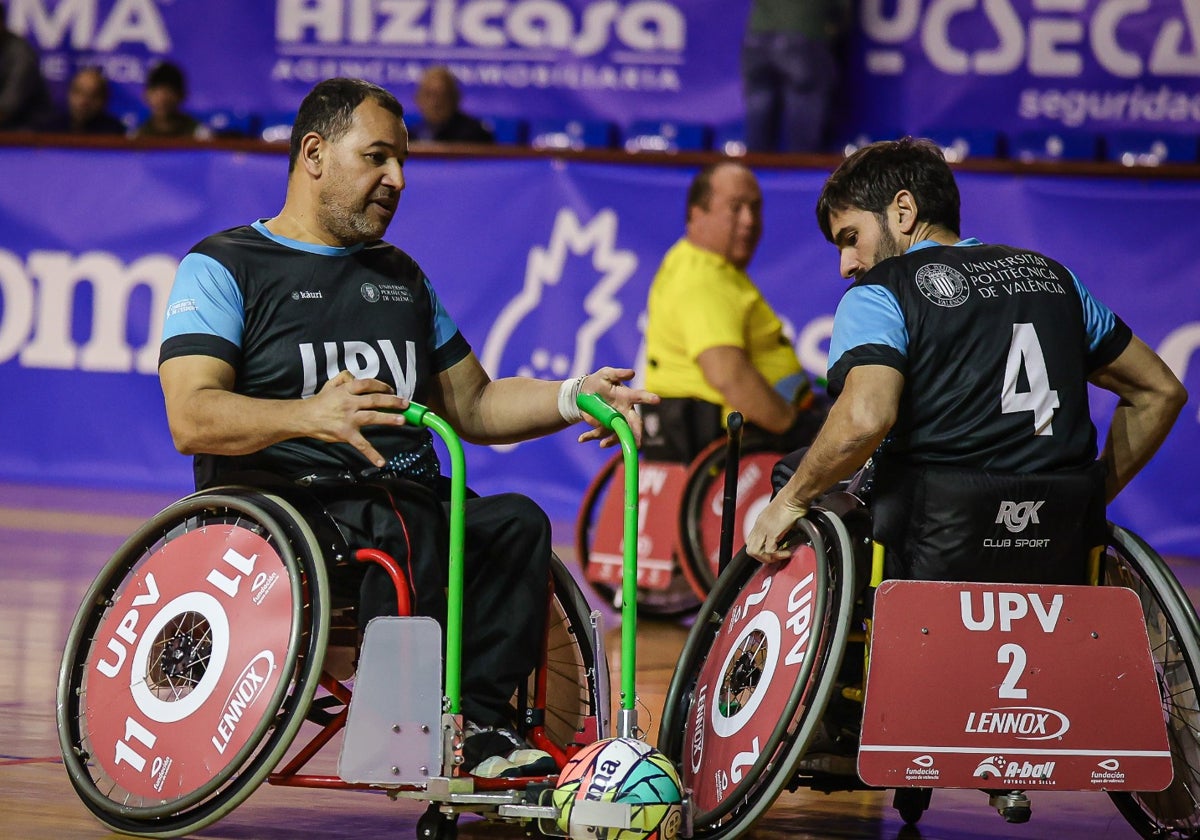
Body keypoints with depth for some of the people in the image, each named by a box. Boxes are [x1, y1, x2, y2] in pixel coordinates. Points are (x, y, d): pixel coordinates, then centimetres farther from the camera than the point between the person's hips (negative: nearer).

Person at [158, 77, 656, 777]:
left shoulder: (402, 277, 27)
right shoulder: (225, 267, 4)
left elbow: (472, 406, 28)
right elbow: (192, 420, -12)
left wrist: (573, 398, 8)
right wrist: (310, 415, -30)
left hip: (410, 501, 6)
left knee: (515, 521, -26)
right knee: (403, 529, -37)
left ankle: (482, 720, -27)